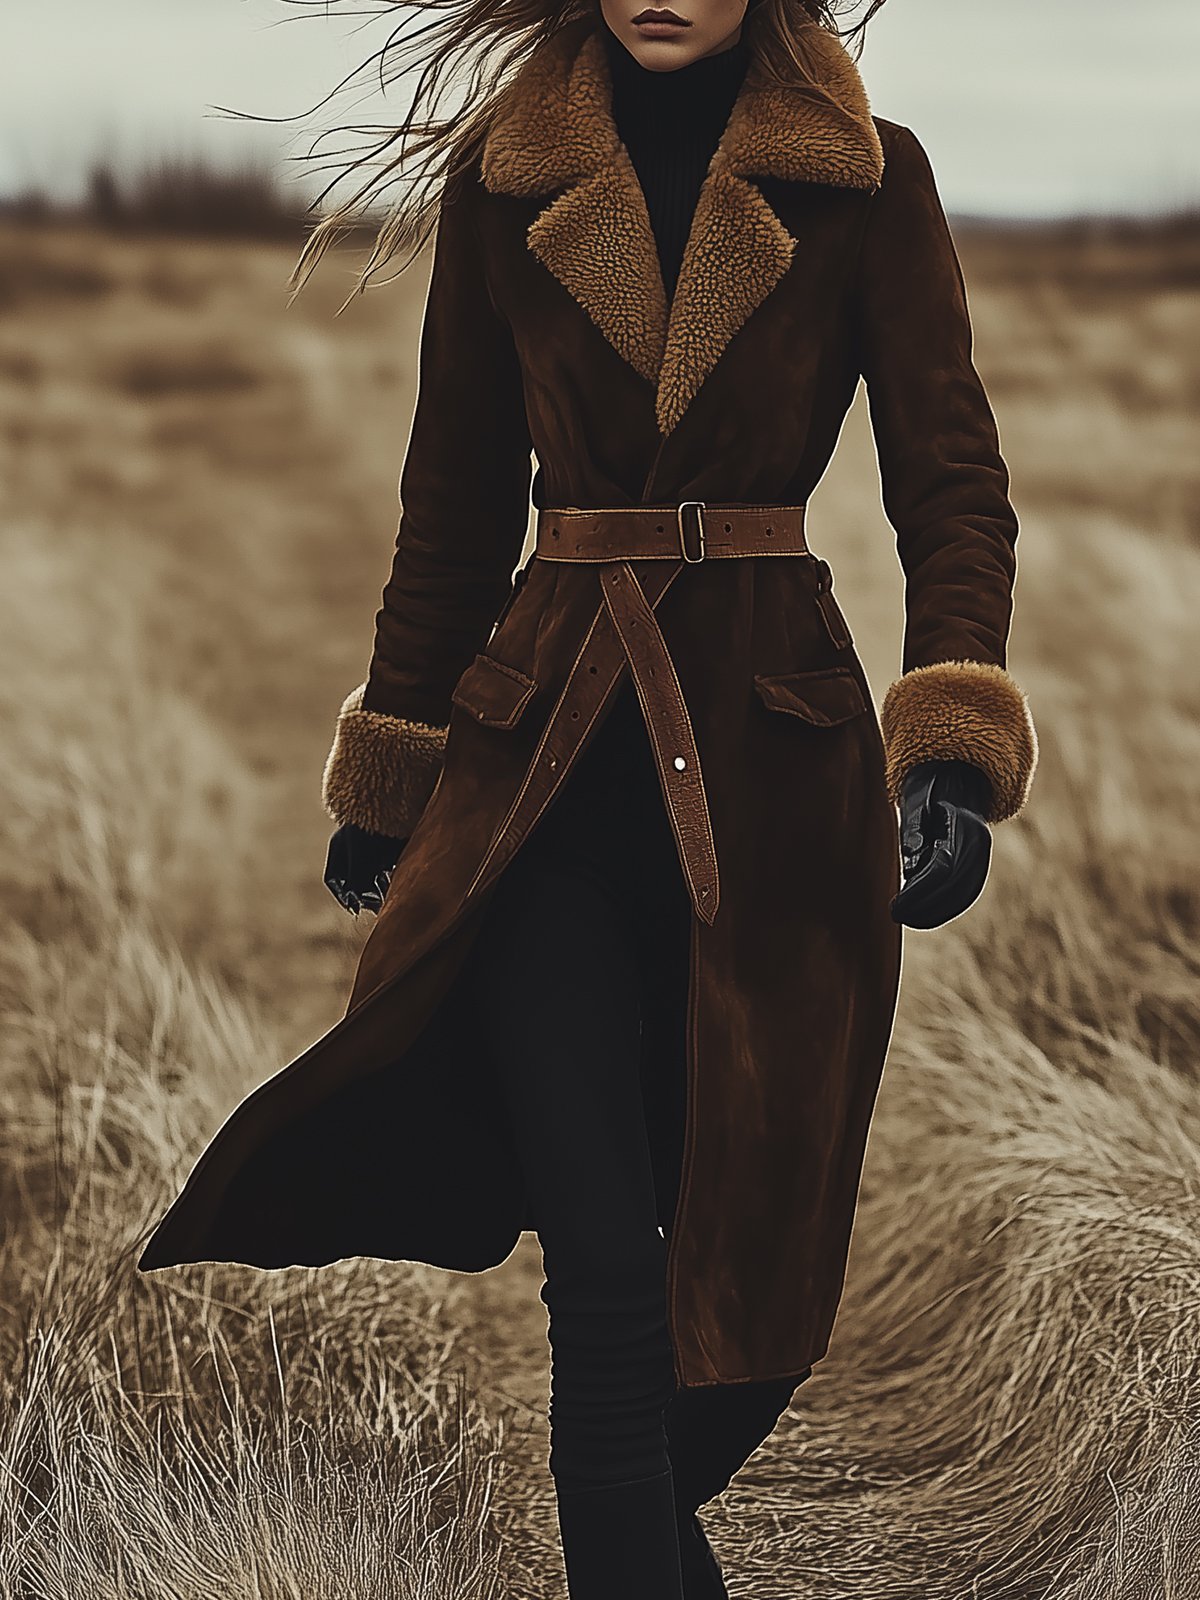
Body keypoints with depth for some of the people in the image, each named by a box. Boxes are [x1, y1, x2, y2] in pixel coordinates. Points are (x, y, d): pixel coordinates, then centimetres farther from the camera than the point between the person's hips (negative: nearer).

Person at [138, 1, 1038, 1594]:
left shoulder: (868, 186, 1)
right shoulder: (506, 189, 5)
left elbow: (953, 482, -4)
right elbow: (456, 506, 12)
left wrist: (952, 748, -20)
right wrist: (390, 782, 16)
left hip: (773, 746, 0)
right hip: (547, 748, 0)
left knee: (748, 1217, 10)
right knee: (606, 1260, -10)